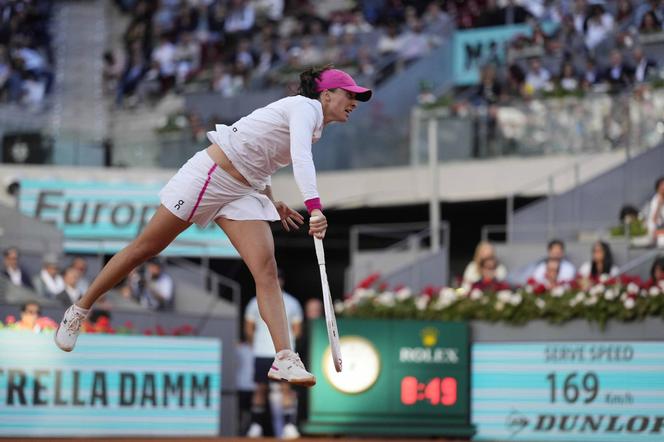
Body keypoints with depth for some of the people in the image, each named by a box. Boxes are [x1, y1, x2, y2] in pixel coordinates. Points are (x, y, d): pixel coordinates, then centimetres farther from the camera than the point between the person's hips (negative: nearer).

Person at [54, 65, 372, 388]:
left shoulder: (311, 123, 13)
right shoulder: (305, 107, -14)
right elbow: (301, 158, -34)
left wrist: (272, 203, 16)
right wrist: (314, 207, -47)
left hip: (244, 192, 8)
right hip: (208, 176, -8)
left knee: (266, 270, -12)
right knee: (143, 249, 3)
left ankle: (284, 360, -19)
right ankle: (79, 311, 18)